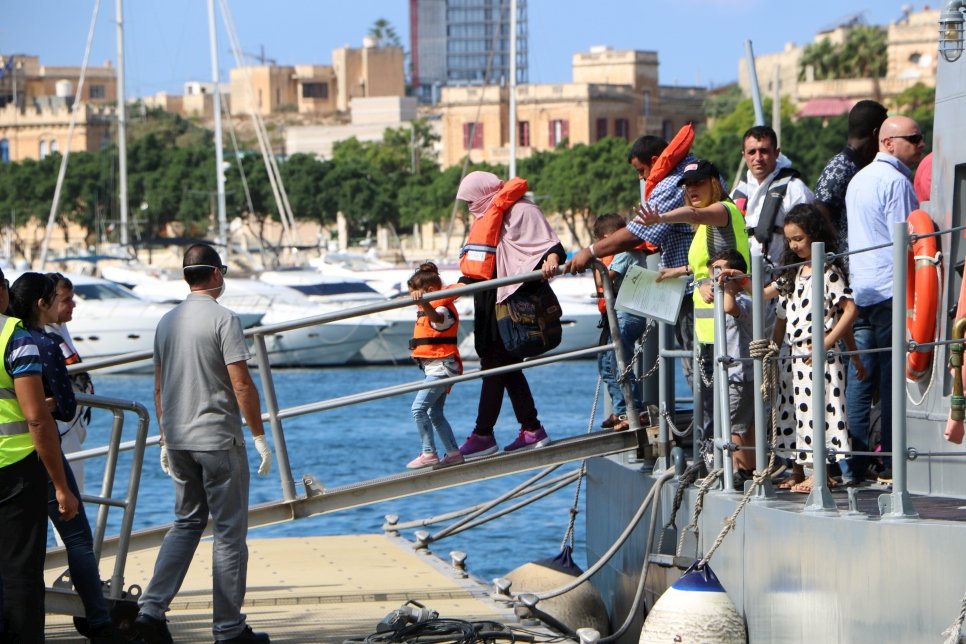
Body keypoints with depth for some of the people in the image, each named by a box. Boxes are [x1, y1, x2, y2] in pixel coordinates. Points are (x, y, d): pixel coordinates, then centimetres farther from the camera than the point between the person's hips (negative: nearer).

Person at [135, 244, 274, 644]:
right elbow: (241, 384, -16)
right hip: (218, 439, -7)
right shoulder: (223, 319, -12)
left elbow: (159, 387, 14)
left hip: (179, 440, 7)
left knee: (186, 523, 17)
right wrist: (259, 437, -9)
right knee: (229, 531, 2)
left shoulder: (167, 322, 9)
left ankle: (151, 609, 2)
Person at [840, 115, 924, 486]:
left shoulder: (858, 180, 20)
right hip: (891, 292, -9)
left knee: (859, 381, 6)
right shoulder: (895, 181, -10)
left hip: (859, 292, 9)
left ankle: (851, 467, 5)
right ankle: (893, 466, -5)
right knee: (893, 382, -6)